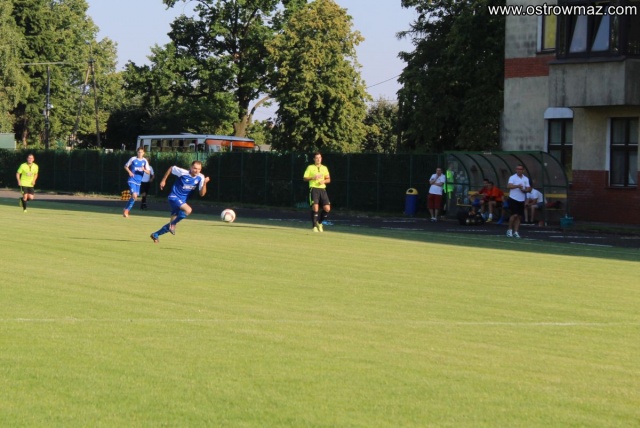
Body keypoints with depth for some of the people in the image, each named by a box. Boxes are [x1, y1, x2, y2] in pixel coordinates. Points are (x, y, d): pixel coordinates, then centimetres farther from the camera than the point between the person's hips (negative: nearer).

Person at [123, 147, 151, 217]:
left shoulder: (145, 161, 4)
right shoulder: (133, 159, -4)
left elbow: (148, 172, 3)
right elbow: (126, 166, 8)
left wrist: (144, 169, -19)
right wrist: (129, 172, -10)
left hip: (138, 181, 5)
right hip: (132, 180, -5)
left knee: (134, 197, 11)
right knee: (134, 195, -19)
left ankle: (126, 210, 27)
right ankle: (126, 210, -4)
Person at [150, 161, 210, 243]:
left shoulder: (200, 178, -7)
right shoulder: (183, 172, -18)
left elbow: (202, 194, -8)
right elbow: (171, 168, -1)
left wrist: (205, 183, -24)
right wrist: (163, 180, 4)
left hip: (182, 201, 6)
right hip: (174, 197, -6)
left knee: (172, 223, 11)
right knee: (188, 210, -30)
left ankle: (155, 235, 30)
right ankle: (173, 224, -11)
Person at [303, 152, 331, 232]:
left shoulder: (324, 168, 16)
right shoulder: (310, 167, 6)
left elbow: (328, 179, 15)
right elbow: (304, 178, 3)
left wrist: (324, 181, -6)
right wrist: (313, 178, -13)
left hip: (322, 189, 4)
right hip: (314, 189, -4)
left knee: (327, 208, -7)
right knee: (315, 207, -16)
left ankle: (320, 223, 17)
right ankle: (314, 226, -5)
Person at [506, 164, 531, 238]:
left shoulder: (526, 179, 10)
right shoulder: (512, 177, -4)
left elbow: (529, 189, 9)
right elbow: (509, 186, -19)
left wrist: (524, 190, -12)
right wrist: (517, 186, -32)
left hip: (521, 200, 5)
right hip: (513, 199, -5)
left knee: (519, 216, 3)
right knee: (514, 215, -14)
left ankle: (515, 232, 8)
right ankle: (510, 230, 2)